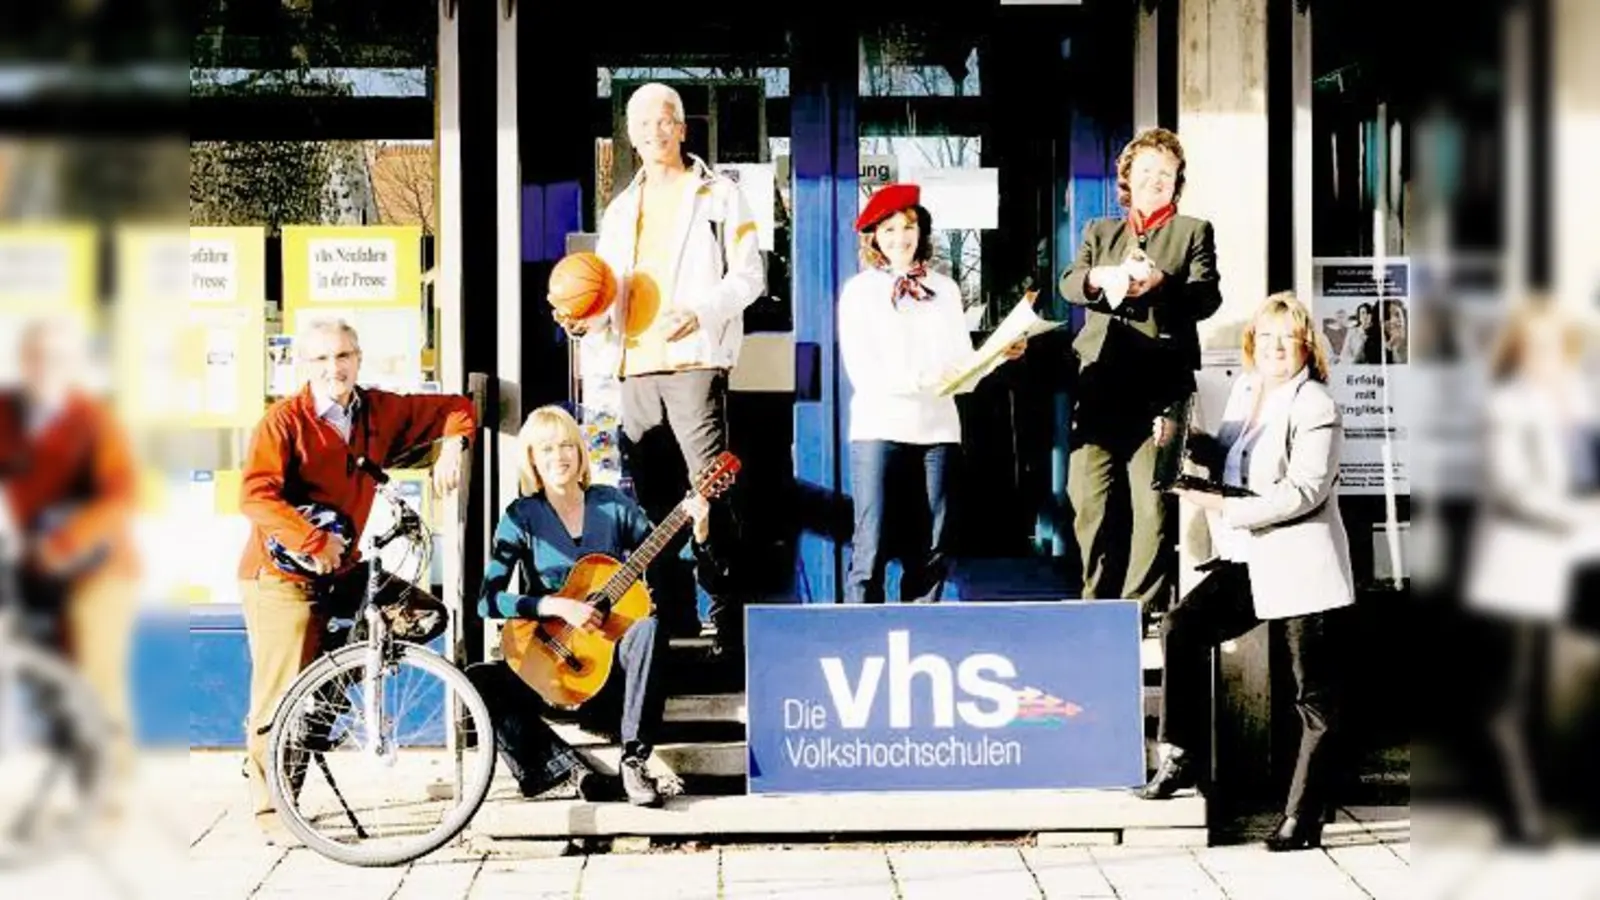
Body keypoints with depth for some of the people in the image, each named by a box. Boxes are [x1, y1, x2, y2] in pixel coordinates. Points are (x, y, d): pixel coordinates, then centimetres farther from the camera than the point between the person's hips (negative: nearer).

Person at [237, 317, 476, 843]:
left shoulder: (381, 413, 4)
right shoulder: (285, 420, -13)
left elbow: (454, 408, 14)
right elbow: (256, 495, -25)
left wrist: (451, 447, -6)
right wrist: (315, 542, -30)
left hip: (339, 569, 6)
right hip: (281, 576, -6)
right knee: (282, 695, -7)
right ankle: (270, 808, 10)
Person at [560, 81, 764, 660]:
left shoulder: (717, 196, 7)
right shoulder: (621, 210, 23)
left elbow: (748, 275, 1)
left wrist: (700, 313, -15)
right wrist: (583, 319, 3)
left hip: (693, 363, -6)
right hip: (634, 371, 6)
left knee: (711, 500, -13)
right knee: (654, 506, 6)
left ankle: (729, 628, -11)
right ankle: (674, 626, 12)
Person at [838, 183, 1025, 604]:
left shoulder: (945, 289, 18)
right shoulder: (859, 290, 7)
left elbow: (964, 361, 11)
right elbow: (862, 372, -5)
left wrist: (999, 353, -9)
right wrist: (924, 379, -18)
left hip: (937, 428, 4)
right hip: (879, 426, -3)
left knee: (930, 553, 2)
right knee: (872, 549, -8)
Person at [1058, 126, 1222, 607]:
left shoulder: (1193, 232, 15)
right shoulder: (1100, 231, 23)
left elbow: (1206, 297, 0)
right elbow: (1069, 284, 7)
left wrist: (1161, 283, -19)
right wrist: (1098, 278, -16)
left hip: (1159, 387, -3)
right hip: (1099, 382, 3)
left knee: (1151, 503, -5)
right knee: (1086, 497, 2)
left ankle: (1143, 606, 1)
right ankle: (1098, 597, 15)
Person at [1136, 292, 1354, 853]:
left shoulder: (1315, 407, -11)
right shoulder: (1245, 388, 12)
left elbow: (1304, 491, -20)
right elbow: (1229, 455, 27)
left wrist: (1225, 508, -22)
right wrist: (1185, 441, 7)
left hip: (1302, 565, -8)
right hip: (1248, 560, 8)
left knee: (1318, 702, -1)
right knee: (1181, 626, -8)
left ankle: (1302, 818, 6)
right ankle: (1181, 755, 2)